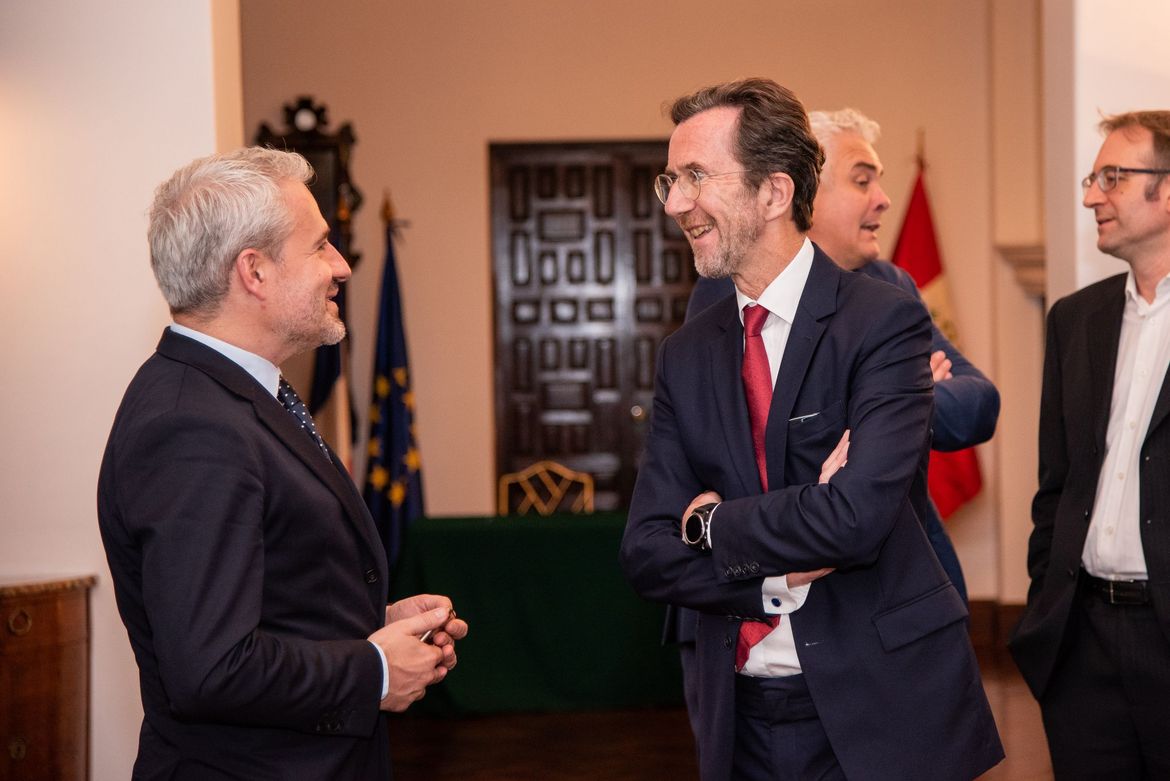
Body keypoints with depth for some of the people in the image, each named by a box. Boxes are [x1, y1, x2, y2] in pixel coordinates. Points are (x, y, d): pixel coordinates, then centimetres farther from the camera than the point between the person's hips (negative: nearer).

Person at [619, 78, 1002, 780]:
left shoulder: (885, 321, -11)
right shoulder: (686, 354, 5)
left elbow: (858, 514, -24)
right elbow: (647, 554, -1)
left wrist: (713, 525, -9)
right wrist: (787, 573, -15)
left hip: (883, 717, -4)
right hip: (743, 721, 4)